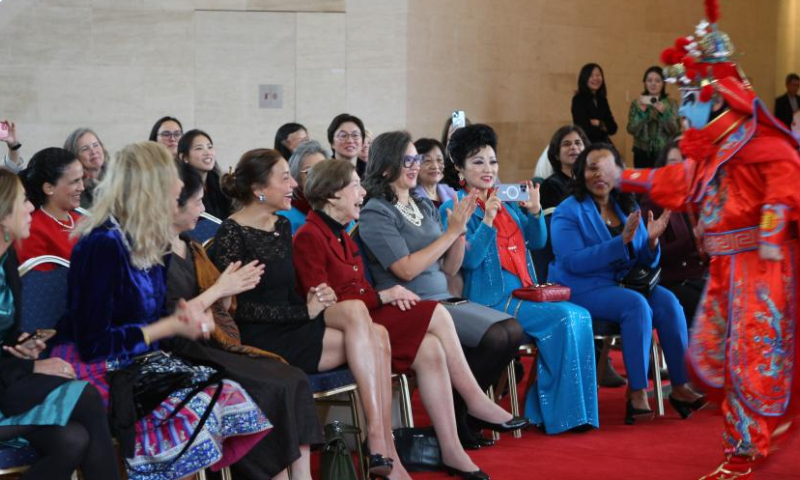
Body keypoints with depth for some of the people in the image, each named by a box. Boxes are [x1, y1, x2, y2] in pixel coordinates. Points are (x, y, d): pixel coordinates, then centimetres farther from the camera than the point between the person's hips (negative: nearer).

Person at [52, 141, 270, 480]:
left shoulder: (150, 243, 8)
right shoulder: (104, 245, -18)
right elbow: (93, 343, -20)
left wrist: (186, 314, -4)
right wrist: (170, 327, -14)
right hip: (97, 372, -8)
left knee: (228, 397, -13)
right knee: (187, 415, -30)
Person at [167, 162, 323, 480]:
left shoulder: (192, 249, 18)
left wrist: (229, 291, -1)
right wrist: (219, 289, -10)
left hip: (214, 346, 8)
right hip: (180, 355, -8)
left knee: (294, 381, -12)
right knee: (270, 391, -23)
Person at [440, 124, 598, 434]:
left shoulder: (507, 201, 20)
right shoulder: (455, 208, -1)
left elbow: (536, 242, 17)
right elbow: (469, 259, -12)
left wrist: (535, 212, 0)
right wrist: (488, 220, -21)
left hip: (525, 292, 7)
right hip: (491, 299, -7)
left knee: (580, 317, -17)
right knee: (564, 318, -24)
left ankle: (542, 411, -10)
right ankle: (562, 416, -15)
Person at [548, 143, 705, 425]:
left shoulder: (628, 208, 13)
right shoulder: (568, 212, -4)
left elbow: (645, 263, 13)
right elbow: (573, 261, -19)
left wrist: (651, 241, -10)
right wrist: (621, 242, -26)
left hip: (624, 283, 6)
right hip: (581, 289, -6)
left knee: (668, 302, -22)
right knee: (637, 305, -32)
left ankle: (681, 386, -19)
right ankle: (637, 392, -29)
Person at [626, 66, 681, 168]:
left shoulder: (671, 104, 4)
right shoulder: (636, 103, 5)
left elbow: (675, 130, -4)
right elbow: (632, 130, -3)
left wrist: (664, 112, -18)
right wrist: (641, 111, -15)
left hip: (665, 153, -1)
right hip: (643, 154, 1)